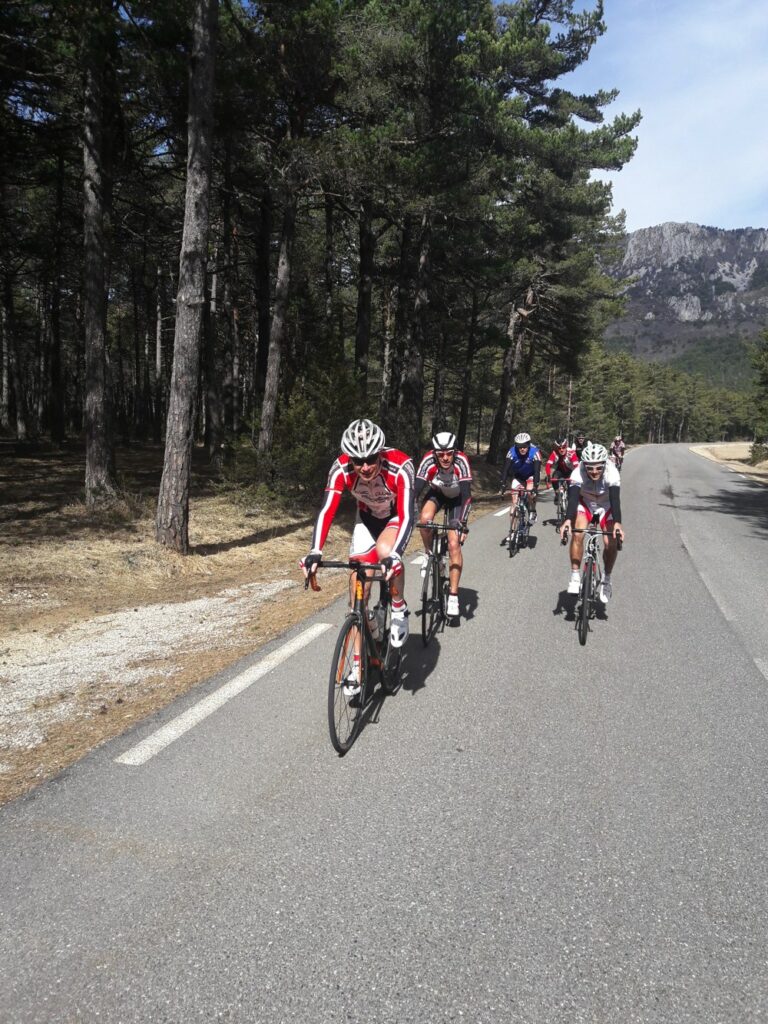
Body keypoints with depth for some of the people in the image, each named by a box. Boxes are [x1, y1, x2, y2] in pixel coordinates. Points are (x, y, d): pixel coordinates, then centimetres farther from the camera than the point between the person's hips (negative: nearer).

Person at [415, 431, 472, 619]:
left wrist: (462, 520, -47)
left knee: (454, 544, -13)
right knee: (425, 519, -33)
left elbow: (467, 494, -37)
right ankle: (428, 554, -3)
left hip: (456, 498, -1)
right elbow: (416, 490, -34)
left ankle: (453, 595, -5)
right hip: (436, 494, 1)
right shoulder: (428, 461, -31)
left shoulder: (461, 461, -34)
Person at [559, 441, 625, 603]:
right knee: (577, 534, -25)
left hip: (606, 505, 0)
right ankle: (575, 576, -11)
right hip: (584, 503, 0)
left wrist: (617, 523, -58)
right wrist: (567, 520, -59)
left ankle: (606, 579, 9)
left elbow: (615, 499, -43)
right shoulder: (578, 474, -32)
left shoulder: (612, 473, -33)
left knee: (611, 542, -15)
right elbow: (573, 498, -41)